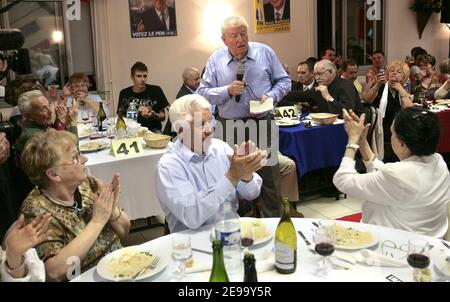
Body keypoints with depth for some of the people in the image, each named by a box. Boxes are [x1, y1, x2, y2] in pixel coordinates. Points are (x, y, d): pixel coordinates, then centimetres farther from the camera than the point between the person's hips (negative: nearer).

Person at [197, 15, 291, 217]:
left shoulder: (265, 52, 3)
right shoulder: (216, 60, 2)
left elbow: (284, 80, 8)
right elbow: (203, 93, 1)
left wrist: (271, 96, -10)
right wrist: (227, 91, -14)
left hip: (262, 124, 0)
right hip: (230, 128, 0)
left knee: (270, 177, 6)